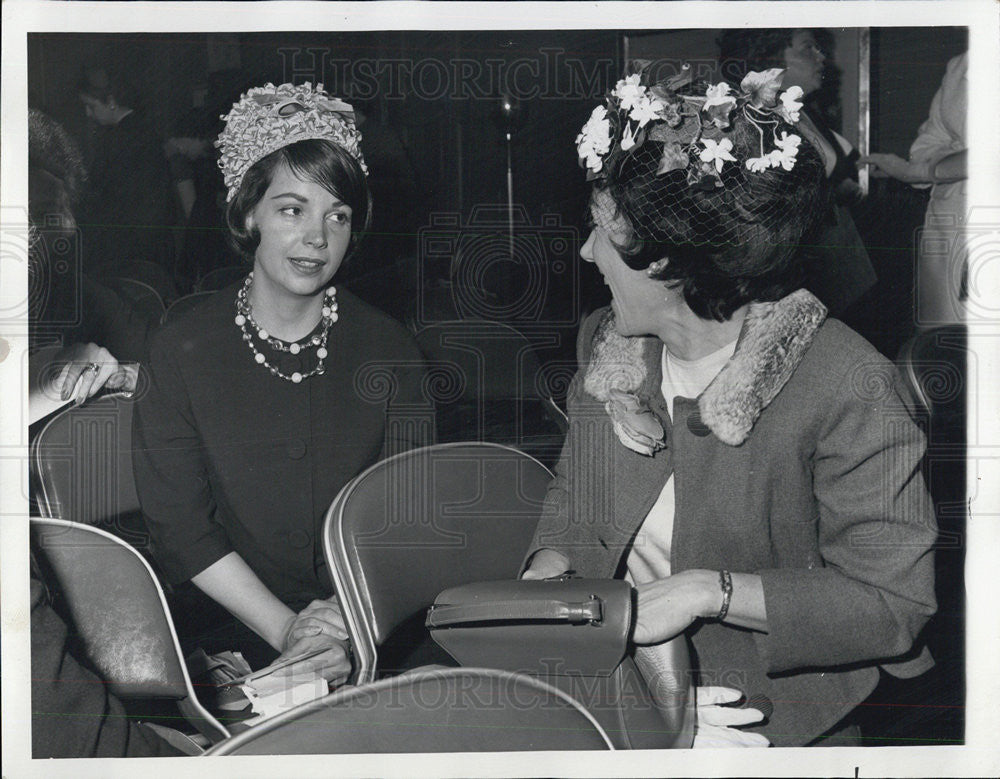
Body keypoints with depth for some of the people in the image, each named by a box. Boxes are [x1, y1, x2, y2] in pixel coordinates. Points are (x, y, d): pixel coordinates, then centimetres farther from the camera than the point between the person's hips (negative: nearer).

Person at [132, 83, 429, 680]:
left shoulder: (389, 348, 5)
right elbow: (180, 525, -3)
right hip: (232, 635, -1)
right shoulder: (182, 351, 1)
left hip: (374, 631, 2)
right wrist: (285, 630, -14)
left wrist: (349, 631, -17)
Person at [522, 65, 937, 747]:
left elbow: (897, 602, -15)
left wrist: (713, 590, -22)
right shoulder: (605, 343, 5)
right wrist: (548, 573, -3)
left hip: (772, 727, -5)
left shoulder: (847, 389, -15)